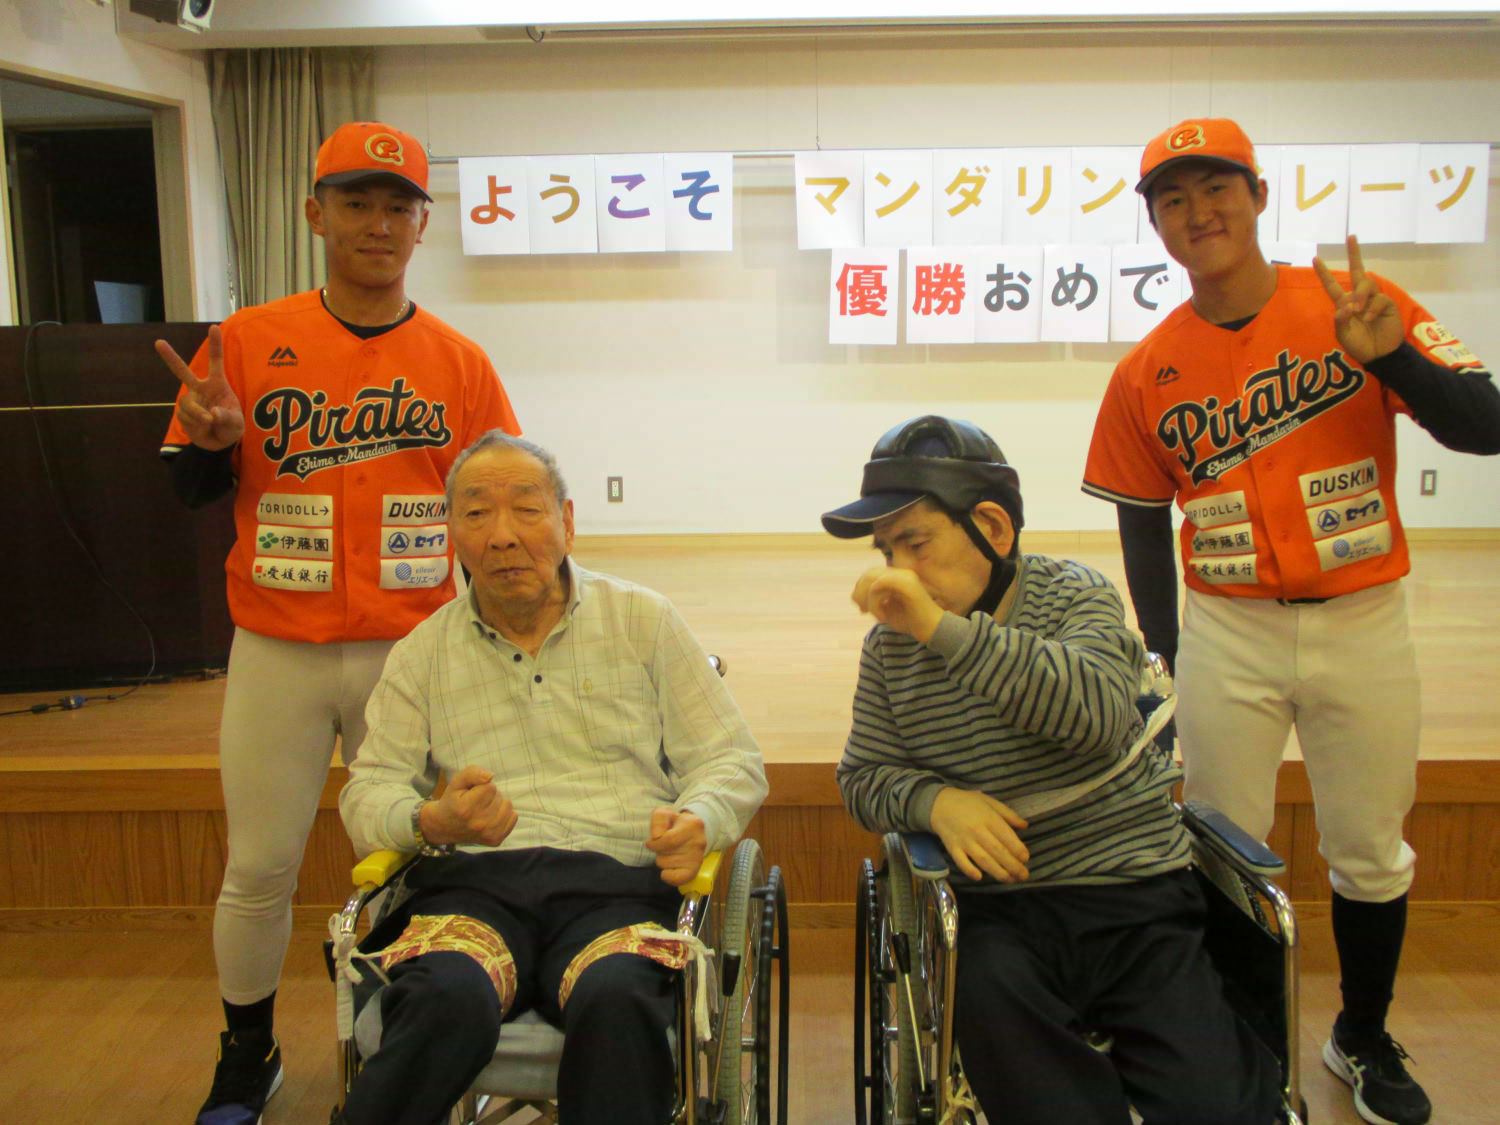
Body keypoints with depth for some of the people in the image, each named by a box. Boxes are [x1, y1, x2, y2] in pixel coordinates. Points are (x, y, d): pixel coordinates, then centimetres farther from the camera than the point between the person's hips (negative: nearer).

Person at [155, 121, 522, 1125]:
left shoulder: (459, 362, 2)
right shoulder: (249, 342, 1)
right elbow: (192, 488, 5)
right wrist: (213, 437, -15)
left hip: (411, 650, 0)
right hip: (277, 650, 0)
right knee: (259, 865, 9)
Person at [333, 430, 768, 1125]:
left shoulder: (644, 620, 13)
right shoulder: (424, 651, 16)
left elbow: (731, 761, 12)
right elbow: (368, 790, 13)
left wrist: (698, 821, -11)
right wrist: (431, 822, -10)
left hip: (616, 883, -1)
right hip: (475, 884, 1)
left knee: (616, 999, -35)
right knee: (448, 1001, -33)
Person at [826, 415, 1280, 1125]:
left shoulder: (1075, 594, -1)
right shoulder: (891, 642, 7)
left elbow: (1101, 712, -22)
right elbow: (864, 778, 10)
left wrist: (942, 628, -29)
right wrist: (936, 800, -13)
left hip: (1133, 889, -1)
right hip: (999, 911, 2)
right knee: (989, 992, -31)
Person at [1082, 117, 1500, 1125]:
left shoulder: (1356, 305, -4)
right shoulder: (1147, 373, -1)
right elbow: (1143, 519, 6)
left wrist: (1389, 356, -25)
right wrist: (1163, 657, 3)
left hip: (1363, 626, 0)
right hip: (1227, 638, 0)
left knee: (1371, 855, 14)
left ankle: (1365, 1042, 38)